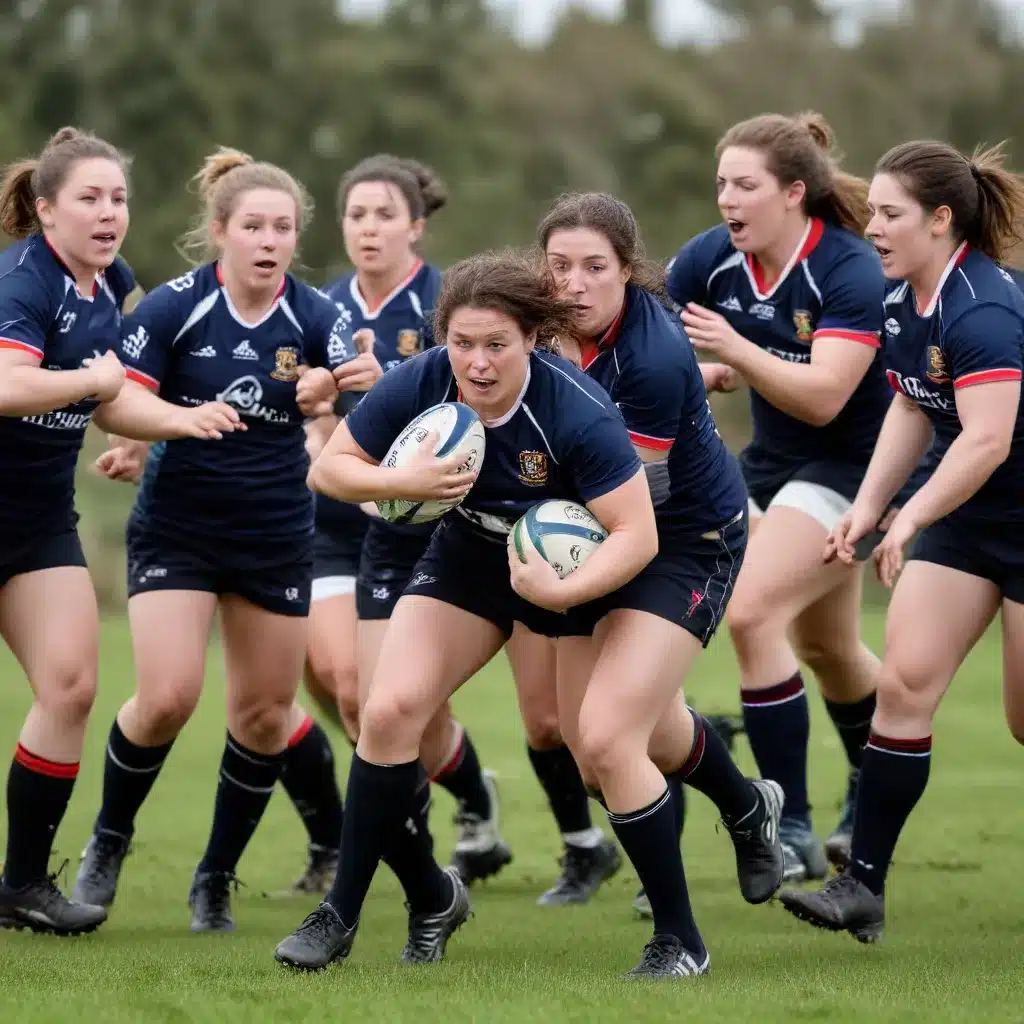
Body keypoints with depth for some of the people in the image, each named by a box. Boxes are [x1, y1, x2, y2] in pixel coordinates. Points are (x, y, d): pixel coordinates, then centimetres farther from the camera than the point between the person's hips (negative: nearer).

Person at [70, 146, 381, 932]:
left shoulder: (313, 316, -7)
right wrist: (187, 418, -34)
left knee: (265, 714, 5)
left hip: (277, 536, 3)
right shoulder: (173, 307, -13)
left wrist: (362, 385, -42)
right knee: (167, 698, -16)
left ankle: (217, 879, 23)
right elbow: (119, 397, -15)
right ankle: (110, 839, 11)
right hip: (177, 532, -3)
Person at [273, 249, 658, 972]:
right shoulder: (419, 385, -22)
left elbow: (637, 534, -31)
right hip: (468, 555, 3)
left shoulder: (577, 412, -33)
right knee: (389, 712, -13)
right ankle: (430, 899, 1)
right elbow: (328, 469, -10)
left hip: (573, 568, -3)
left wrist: (565, 590, -44)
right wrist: (406, 482, -28)